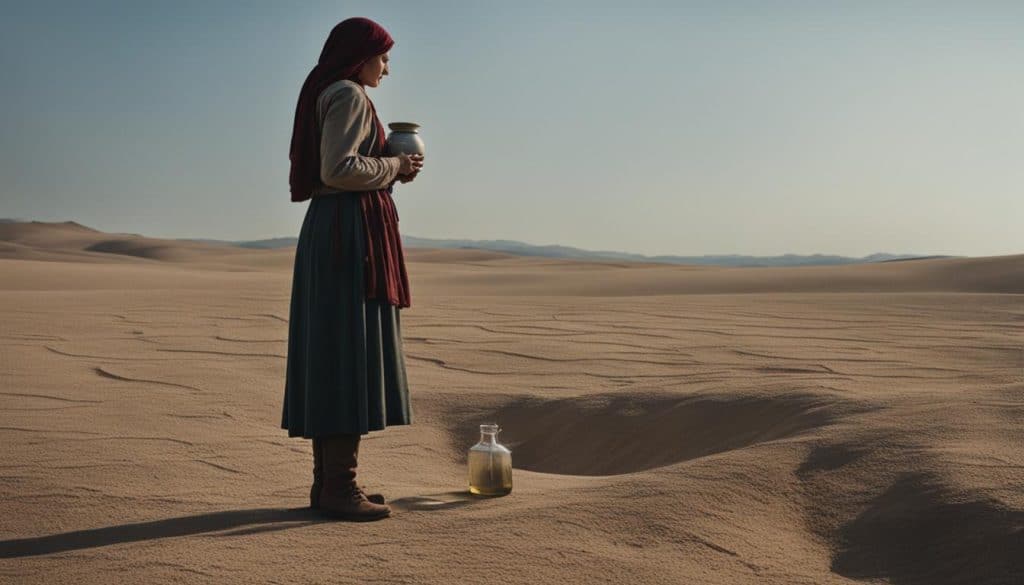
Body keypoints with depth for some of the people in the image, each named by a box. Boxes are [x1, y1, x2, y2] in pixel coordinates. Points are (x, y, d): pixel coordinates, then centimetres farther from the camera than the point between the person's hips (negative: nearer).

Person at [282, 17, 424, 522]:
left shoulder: (328, 96, 22)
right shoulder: (348, 96, -8)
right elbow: (337, 171, -20)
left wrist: (389, 168, 13)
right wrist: (394, 167, -6)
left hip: (329, 232, 10)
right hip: (352, 231, -10)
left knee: (331, 357, 8)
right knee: (350, 355, -11)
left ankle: (327, 481, 12)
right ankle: (339, 488, -9)